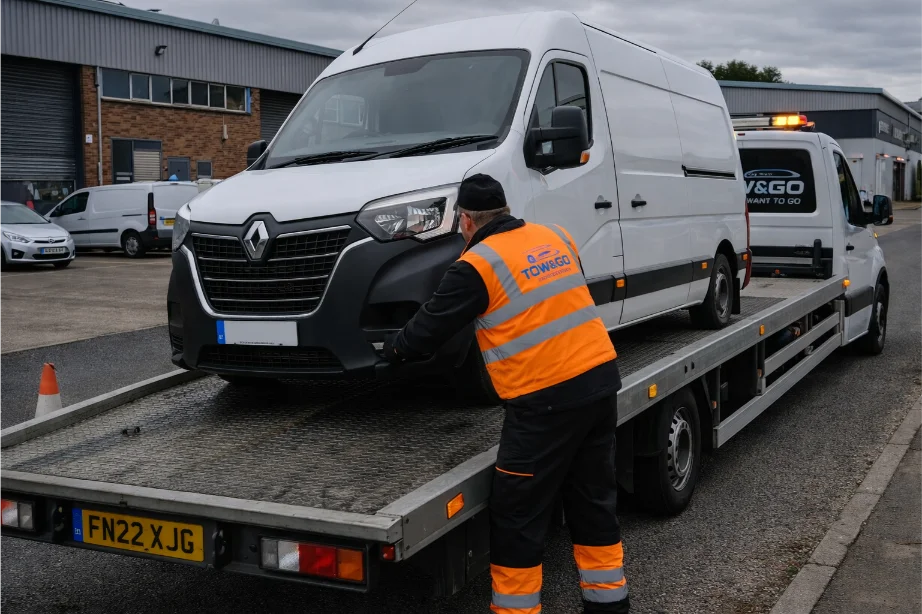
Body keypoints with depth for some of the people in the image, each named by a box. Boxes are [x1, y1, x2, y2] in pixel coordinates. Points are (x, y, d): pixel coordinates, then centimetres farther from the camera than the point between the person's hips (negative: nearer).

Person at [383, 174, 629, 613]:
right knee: (593, 502, 18)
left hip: (545, 398, -7)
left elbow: (429, 329, 0)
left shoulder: (477, 265, -7)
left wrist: (392, 347, 19)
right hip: (599, 378, 7)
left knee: (517, 519, 4)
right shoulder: (556, 238, 11)